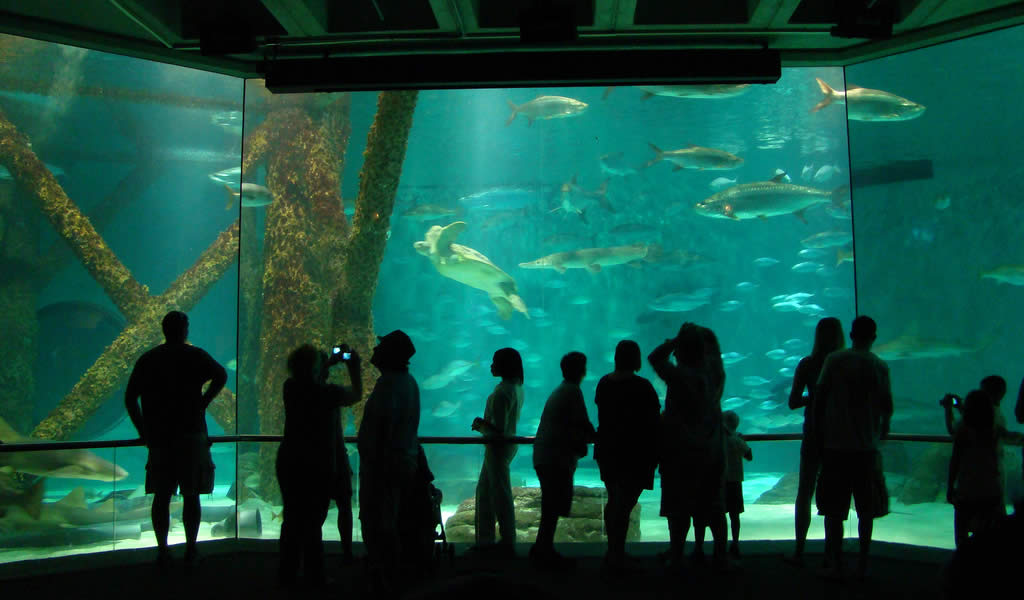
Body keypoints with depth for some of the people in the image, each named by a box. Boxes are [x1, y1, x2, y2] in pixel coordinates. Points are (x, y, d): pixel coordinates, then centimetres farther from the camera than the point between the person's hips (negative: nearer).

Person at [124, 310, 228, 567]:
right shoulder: (194, 355, -3)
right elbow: (221, 375, -18)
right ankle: (190, 549, 7)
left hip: (158, 437, 3)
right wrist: (203, 402, -8)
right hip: (191, 435, -3)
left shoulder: (147, 359, 9)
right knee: (191, 495, 5)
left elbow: (130, 399, 8)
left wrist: (143, 430, 11)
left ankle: (162, 550, 11)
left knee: (161, 496, 9)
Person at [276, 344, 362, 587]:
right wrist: (354, 367, 14)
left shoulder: (291, 387, -3)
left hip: (288, 464, 5)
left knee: (292, 519, 15)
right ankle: (315, 576, 11)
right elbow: (356, 395, 2)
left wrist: (331, 362, 24)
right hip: (318, 466, -5)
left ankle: (287, 573, 23)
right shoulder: (327, 393, -17)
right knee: (312, 522, 3)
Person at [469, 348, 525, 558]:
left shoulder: (502, 392, -23)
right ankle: (484, 540, 25)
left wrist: (481, 426, -8)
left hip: (499, 447, -10)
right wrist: (484, 423, 10)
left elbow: (498, 430, -24)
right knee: (484, 492, 17)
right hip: (509, 442, 10)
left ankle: (508, 544, 11)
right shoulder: (517, 388, 8)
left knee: (501, 495, 1)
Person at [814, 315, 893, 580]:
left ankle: (834, 565, 7)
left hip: (835, 445, -1)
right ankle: (863, 565, 16)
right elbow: (887, 407, 1)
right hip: (867, 447, 1)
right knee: (866, 510, 12)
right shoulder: (880, 366, -1)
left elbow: (818, 396, -3)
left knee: (833, 509, 6)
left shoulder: (835, 359, -4)